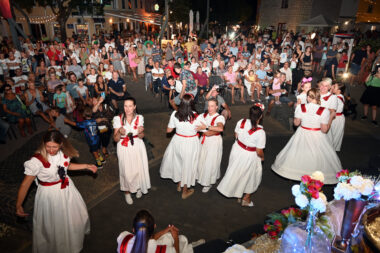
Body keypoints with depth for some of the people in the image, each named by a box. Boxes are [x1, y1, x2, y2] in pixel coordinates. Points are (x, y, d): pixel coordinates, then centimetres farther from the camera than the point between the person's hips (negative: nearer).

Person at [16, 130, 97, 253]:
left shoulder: (64, 152, -12)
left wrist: (86, 166, 7)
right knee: (54, 226, 15)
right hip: (49, 194, -5)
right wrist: (18, 205, -22)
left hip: (66, 189, 6)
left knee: (77, 216, 24)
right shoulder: (37, 160, -29)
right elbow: (26, 184, -21)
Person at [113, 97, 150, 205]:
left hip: (137, 147, 2)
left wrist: (140, 132, -22)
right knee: (126, 171, 6)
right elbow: (116, 139, -7)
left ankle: (138, 188, 41)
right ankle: (127, 192, 33)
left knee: (139, 169, 10)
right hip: (124, 148, -1)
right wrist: (119, 132, -28)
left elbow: (141, 137, 1)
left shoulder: (139, 118, -6)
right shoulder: (118, 119, -11)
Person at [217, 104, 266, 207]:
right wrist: (262, 157, 0)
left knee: (235, 172, 29)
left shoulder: (241, 122, -16)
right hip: (249, 157, -5)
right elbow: (259, 152, -22)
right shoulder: (260, 132, -30)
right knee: (252, 177, 22)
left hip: (237, 150, 5)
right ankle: (246, 199, 38)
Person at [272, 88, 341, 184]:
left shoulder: (300, 107, -15)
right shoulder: (324, 111, -18)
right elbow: (324, 130, -14)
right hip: (317, 138, -1)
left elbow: (296, 123, -3)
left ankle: (296, 172, 37)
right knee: (317, 156, 15)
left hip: (302, 135, 2)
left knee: (299, 154, 20)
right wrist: (330, 120, 2)